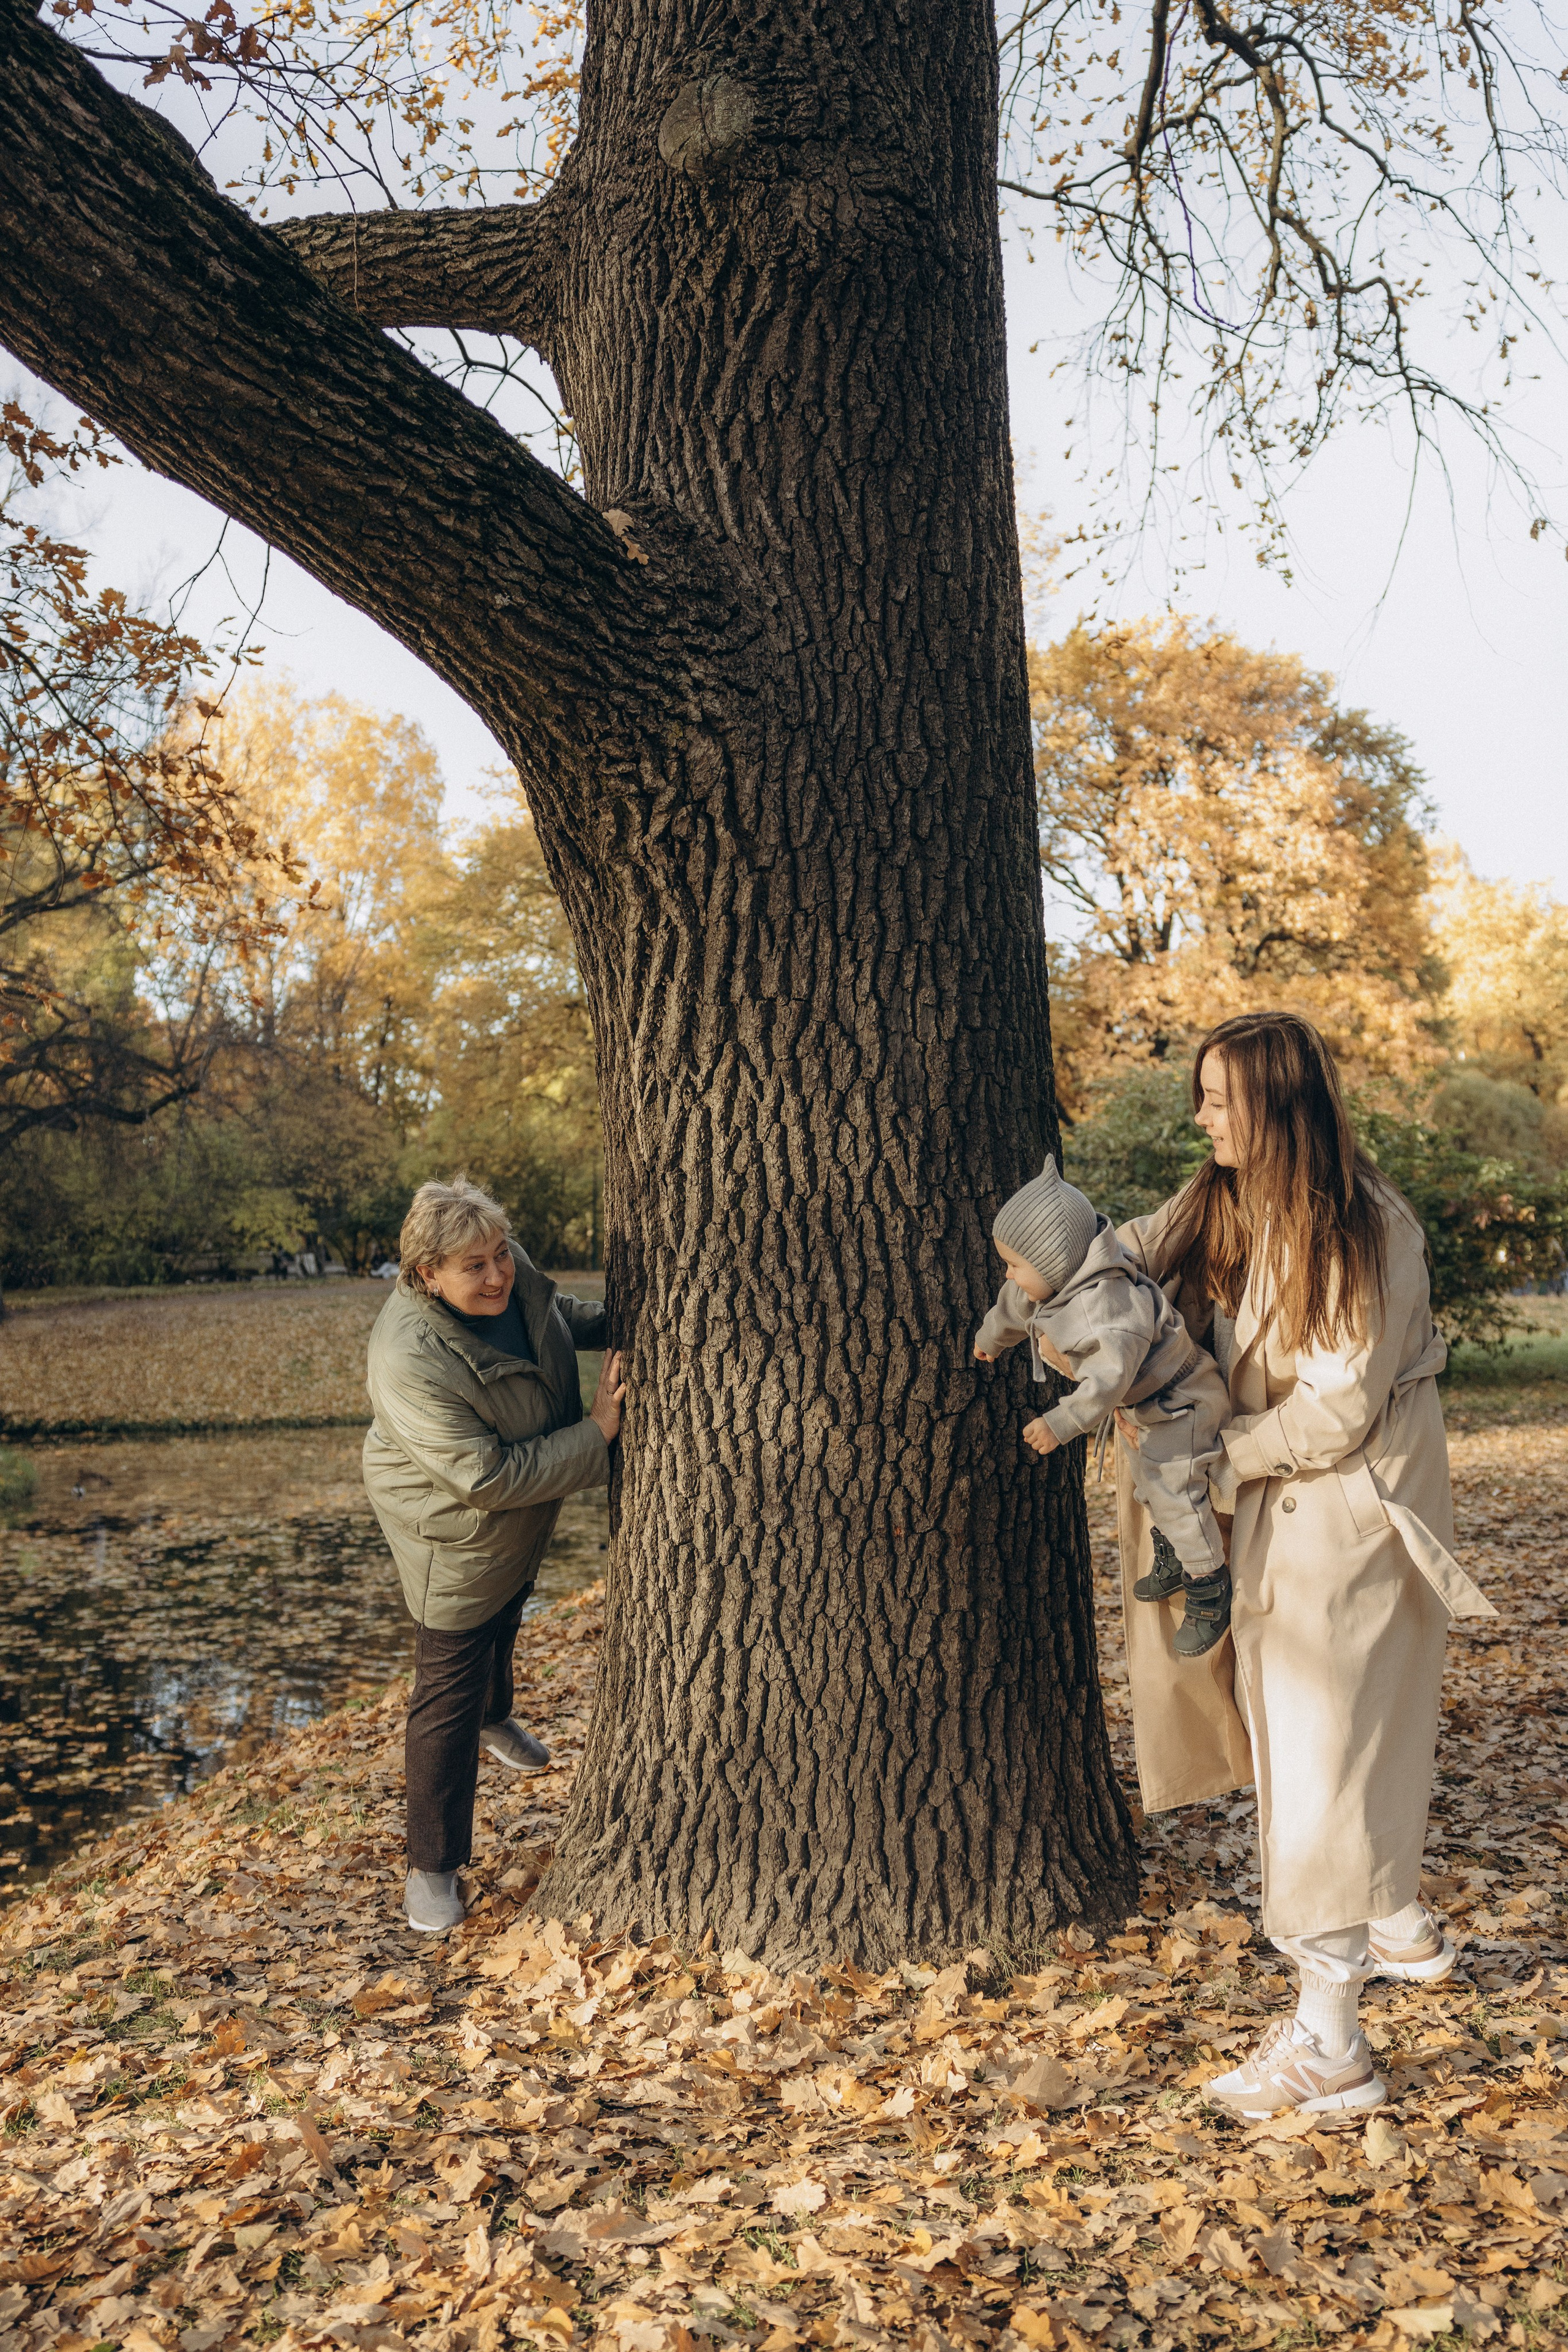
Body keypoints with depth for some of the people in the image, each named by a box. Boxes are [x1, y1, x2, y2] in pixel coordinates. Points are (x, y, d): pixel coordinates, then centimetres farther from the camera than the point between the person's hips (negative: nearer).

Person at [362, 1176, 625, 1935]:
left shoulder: (510, 1274, -19)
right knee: (450, 1690, 1)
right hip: (456, 1531, -8)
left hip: (524, 1519, 8)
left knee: (502, 1624, 34)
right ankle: (432, 1868, 17)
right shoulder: (413, 1364, -41)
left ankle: (494, 1717, 65)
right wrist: (595, 1437, -33)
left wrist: (616, 1320, -9)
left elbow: (555, 1312, 7)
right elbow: (489, 1478, -37)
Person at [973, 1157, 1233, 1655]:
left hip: (1182, 1402, -10)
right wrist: (988, 1339, 33)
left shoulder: (1107, 1306, -39)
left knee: (1174, 1491, -12)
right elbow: (1013, 1307, 15)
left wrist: (1060, 1425, -40)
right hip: (1151, 1404, 10)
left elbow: (1109, 1379, -41)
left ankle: (1210, 1592, 3)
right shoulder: (1053, 1283, -7)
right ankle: (1171, 1562, 43)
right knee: (1151, 1481, 24)